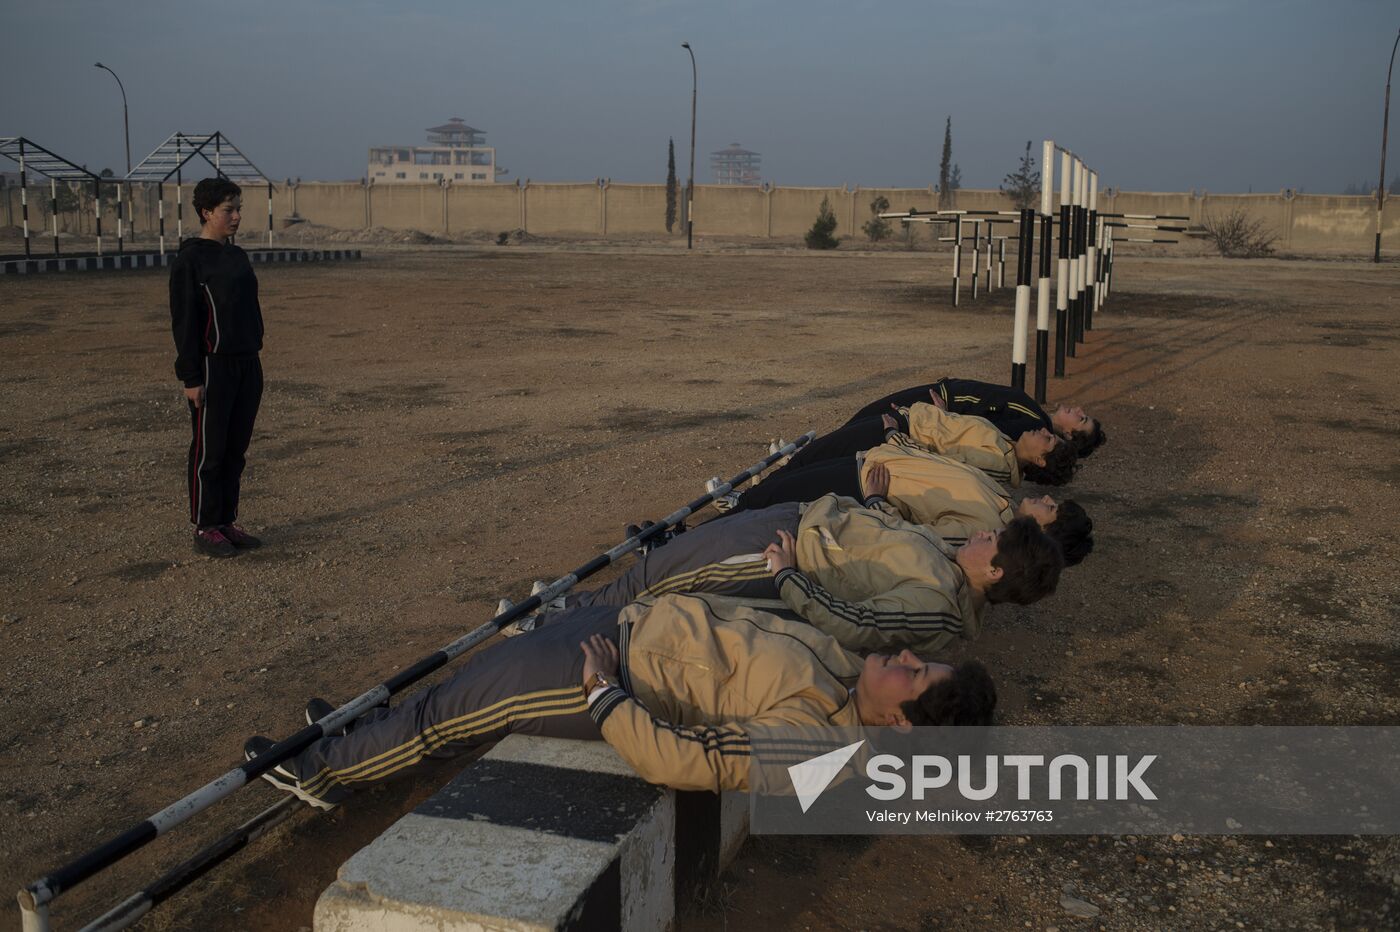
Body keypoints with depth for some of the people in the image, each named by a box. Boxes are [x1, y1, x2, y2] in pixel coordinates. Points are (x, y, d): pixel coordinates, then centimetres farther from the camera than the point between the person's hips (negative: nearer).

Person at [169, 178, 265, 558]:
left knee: (236, 448, 11)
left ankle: (227, 522, 20)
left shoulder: (237, 256, 13)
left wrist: (253, 361, 16)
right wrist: (191, 378, -15)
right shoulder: (189, 259, -9)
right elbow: (184, 322, -12)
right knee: (209, 451, 1)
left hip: (247, 365, 7)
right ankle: (204, 528, 10)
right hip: (212, 366, -7)